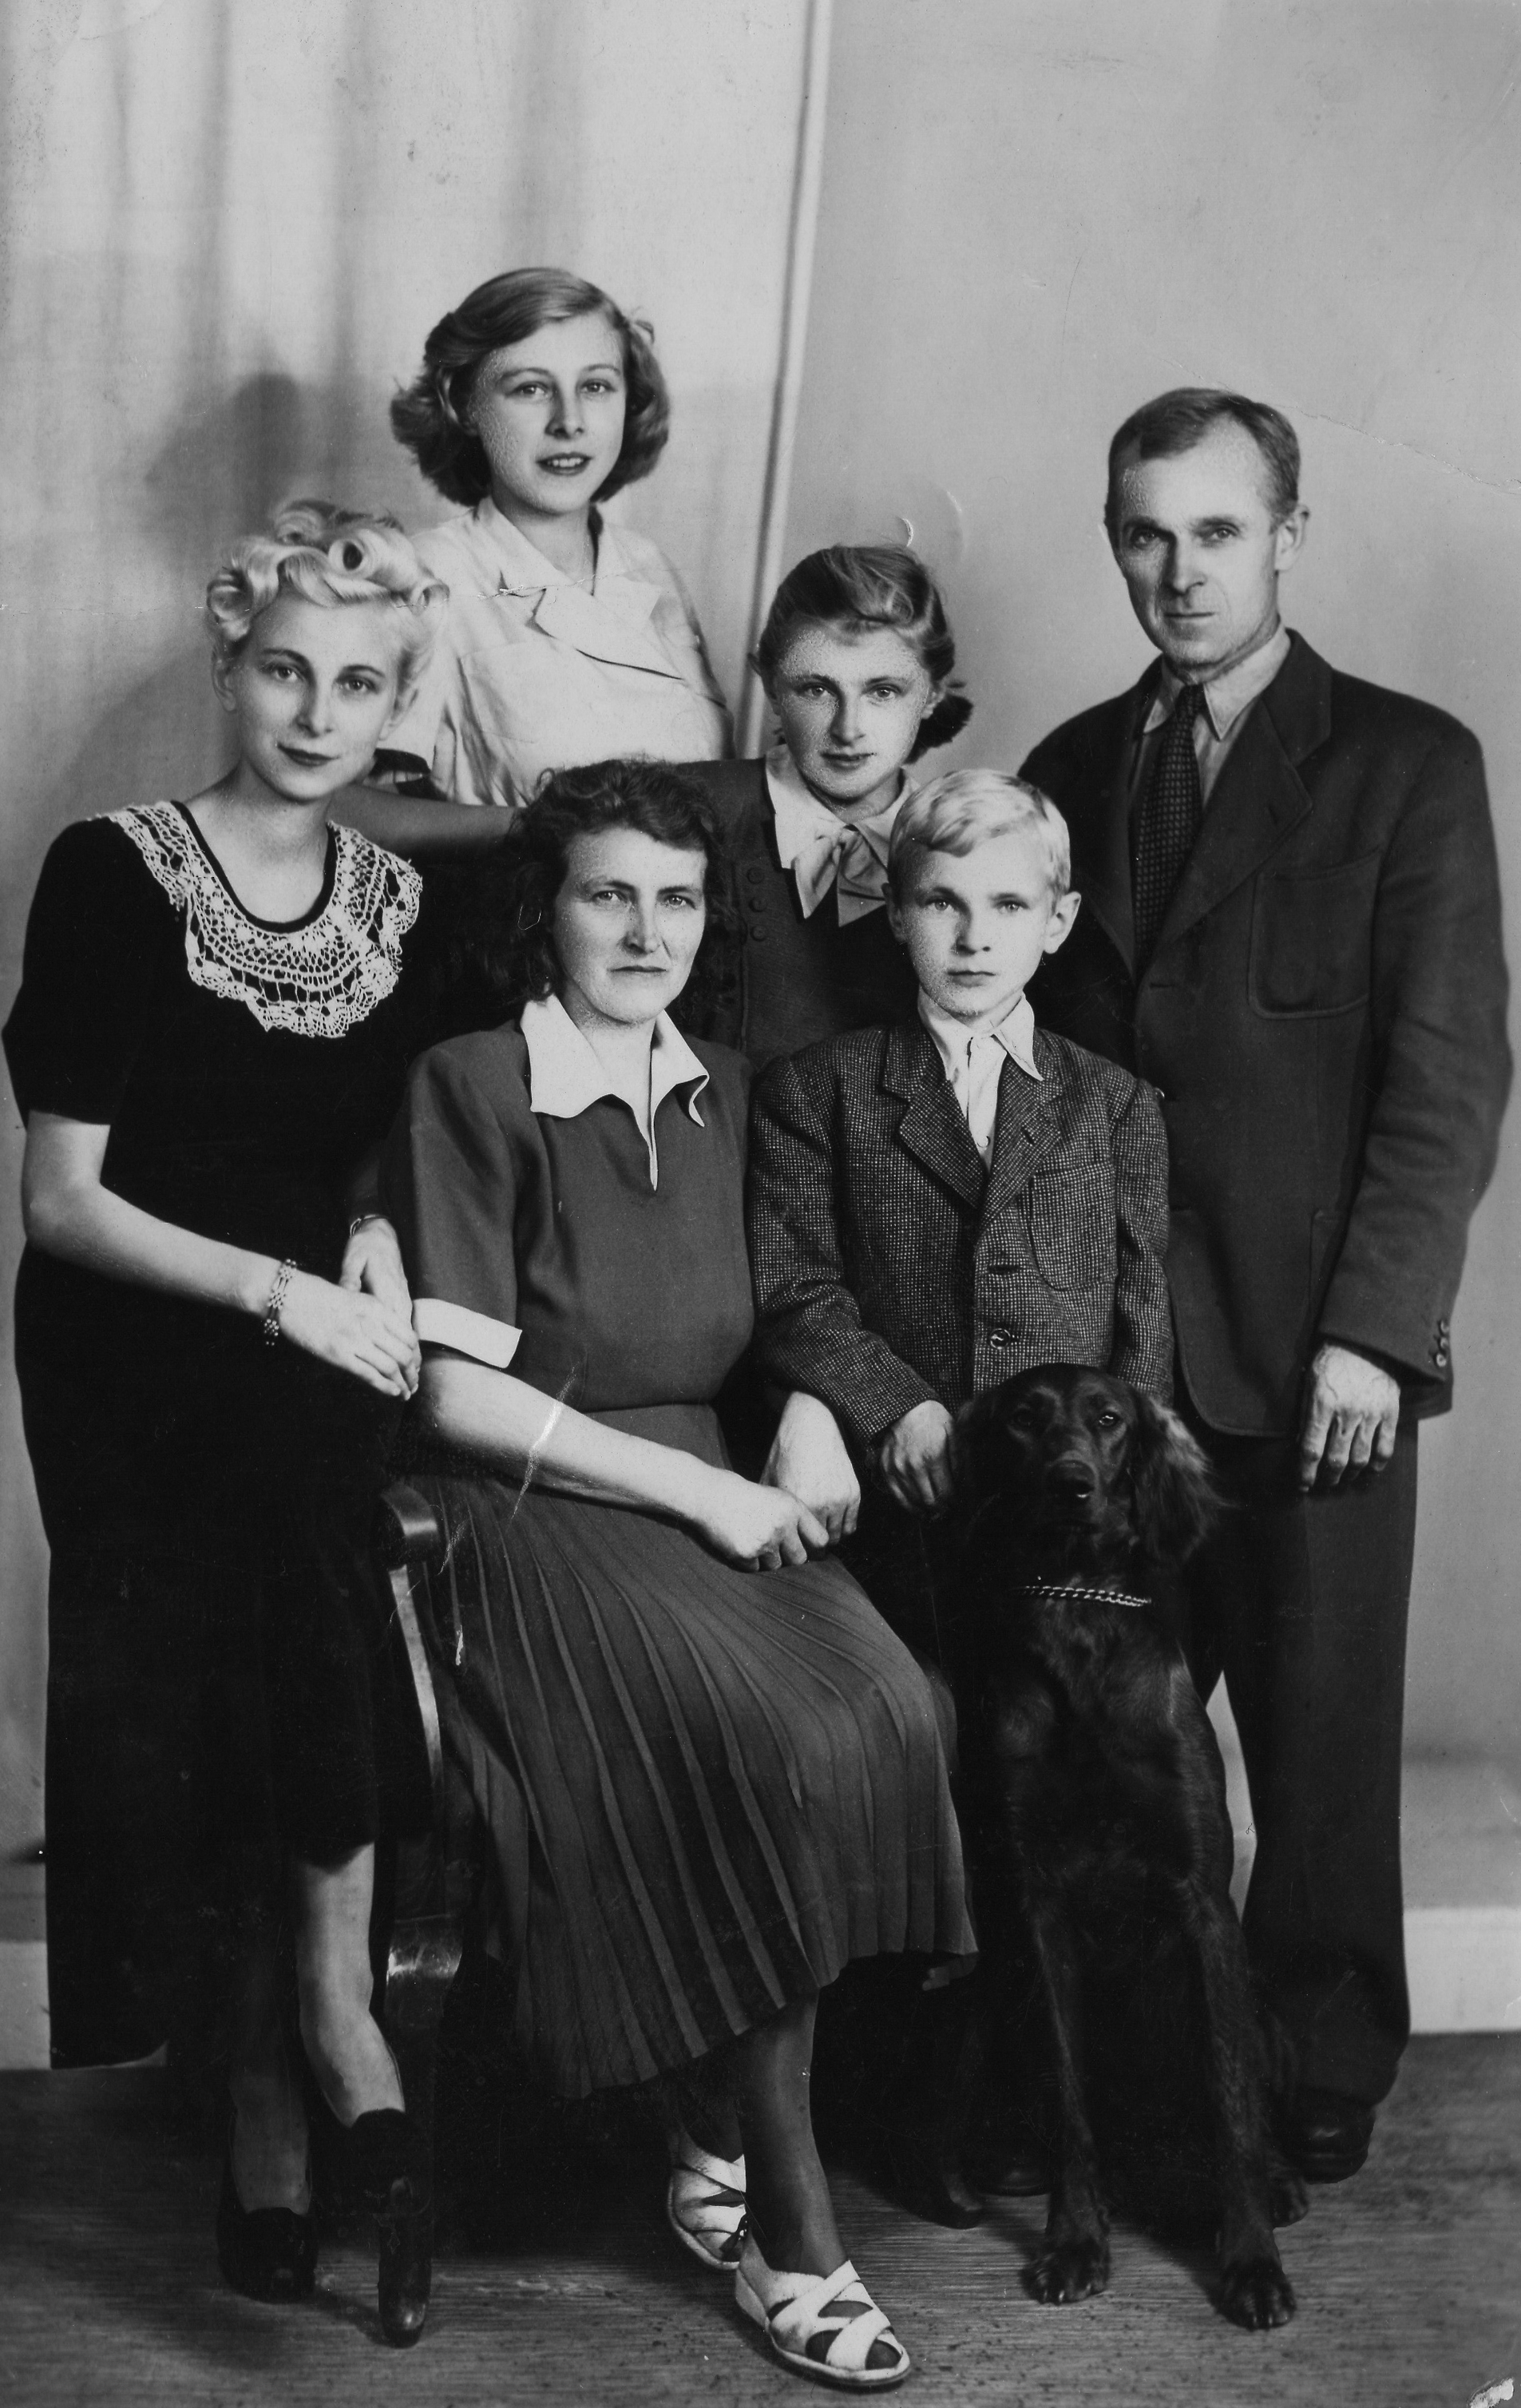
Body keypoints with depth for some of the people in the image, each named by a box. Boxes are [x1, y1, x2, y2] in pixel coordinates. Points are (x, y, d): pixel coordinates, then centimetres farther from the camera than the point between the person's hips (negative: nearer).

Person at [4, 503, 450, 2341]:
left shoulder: (398, 904, 6)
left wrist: (380, 1238, -5)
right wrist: (283, 1289, -17)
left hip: (320, 1355, 3)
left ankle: (309, 2022, -2)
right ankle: (313, 2026, 1)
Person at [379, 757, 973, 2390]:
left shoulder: (721, 1095, 16)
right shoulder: (470, 1088, -4)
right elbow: (455, 1388, -10)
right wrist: (695, 1488, -13)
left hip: (711, 1493, 6)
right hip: (531, 1511, -5)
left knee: (885, 1712, -24)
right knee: (777, 1737, -29)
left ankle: (723, 2147, -6)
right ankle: (789, 2225, -13)